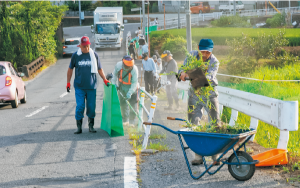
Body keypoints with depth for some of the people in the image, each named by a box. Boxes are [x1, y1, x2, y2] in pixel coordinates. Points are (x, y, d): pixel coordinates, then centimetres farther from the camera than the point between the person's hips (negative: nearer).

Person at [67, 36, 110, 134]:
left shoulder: (94, 55, 3)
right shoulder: (75, 55, 1)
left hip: (91, 86, 1)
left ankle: (91, 126, 19)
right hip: (79, 86, -1)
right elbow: (70, 69, 11)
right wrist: (68, 82, 8)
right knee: (80, 107, -5)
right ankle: (79, 127, 5)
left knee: (91, 107, 4)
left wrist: (104, 79, 3)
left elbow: (99, 69, 13)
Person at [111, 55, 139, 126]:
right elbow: (115, 74, 0)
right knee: (123, 104, 9)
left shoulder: (134, 69, -29)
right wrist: (114, 83, -5)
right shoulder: (118, 65, -22)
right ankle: (125, 120, 23)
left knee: (133, 105, -7)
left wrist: (130, 93, -34)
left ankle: (132, 122, 3)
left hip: (132, 88, -3)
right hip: (122, 88, 3)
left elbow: (134, 83, -27)